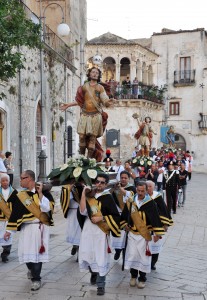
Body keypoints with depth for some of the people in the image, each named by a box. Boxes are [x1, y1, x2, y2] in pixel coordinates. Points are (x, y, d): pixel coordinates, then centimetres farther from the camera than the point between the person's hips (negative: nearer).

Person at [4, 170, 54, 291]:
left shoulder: (44, 192, -6)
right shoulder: (21, 195, 5)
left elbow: (47, 208, -18)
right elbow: (15, 213, 7)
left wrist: (40, 193, -19)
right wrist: (9, 230, 6)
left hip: (40, 227, -4)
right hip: (26, 228, 4)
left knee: (37, 252, -2)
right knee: (26, 252, 6)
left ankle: (36, 279, 11)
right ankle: (32, 270, 37)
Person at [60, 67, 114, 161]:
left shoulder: (100, 88, 2)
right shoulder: (84, 87, 10)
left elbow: (105, 101, -6)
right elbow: (80, 101, 21)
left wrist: (108, 102, -30)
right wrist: (68, 105, 22)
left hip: (95, 115, -2)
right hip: (85, 115, 2)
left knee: (92, 137, -2)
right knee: (82, 136, -4)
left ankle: (89, 159, 4)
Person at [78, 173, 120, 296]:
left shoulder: (108, 197, -5)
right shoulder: (90, 195, 6)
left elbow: (116, 216, -7)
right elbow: (83, 211, -6)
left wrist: (101, 218, -15)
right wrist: (83, 194, -9)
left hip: (101, 230, -4)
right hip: (88, 228, 4)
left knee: (100, 257, -4)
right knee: (88, 253, 12)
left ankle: (101, 284, 6)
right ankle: (94, 273, 39)